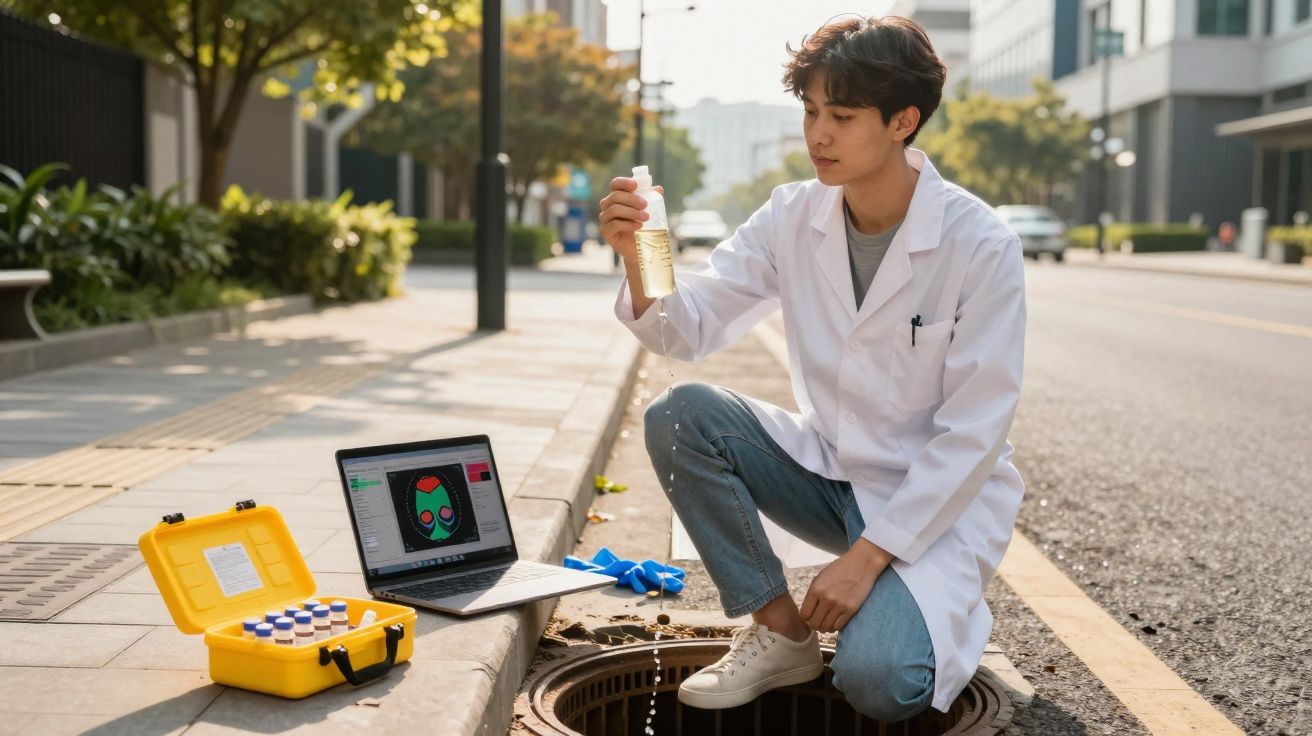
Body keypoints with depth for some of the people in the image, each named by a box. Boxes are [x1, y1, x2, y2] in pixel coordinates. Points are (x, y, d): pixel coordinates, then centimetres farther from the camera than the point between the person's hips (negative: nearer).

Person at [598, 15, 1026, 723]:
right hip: (829, 469, 5)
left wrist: (866, 556, -23)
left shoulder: (980, 244, -19)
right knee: (679, 416, -19)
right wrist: (639, 259, -29)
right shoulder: (794, 216, -6)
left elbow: (974, 432, -18)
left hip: (938, 497, -4)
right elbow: (690, 327, -7)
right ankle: (780, 631, -5)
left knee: (875, 682, -28)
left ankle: (937, 604, 9)